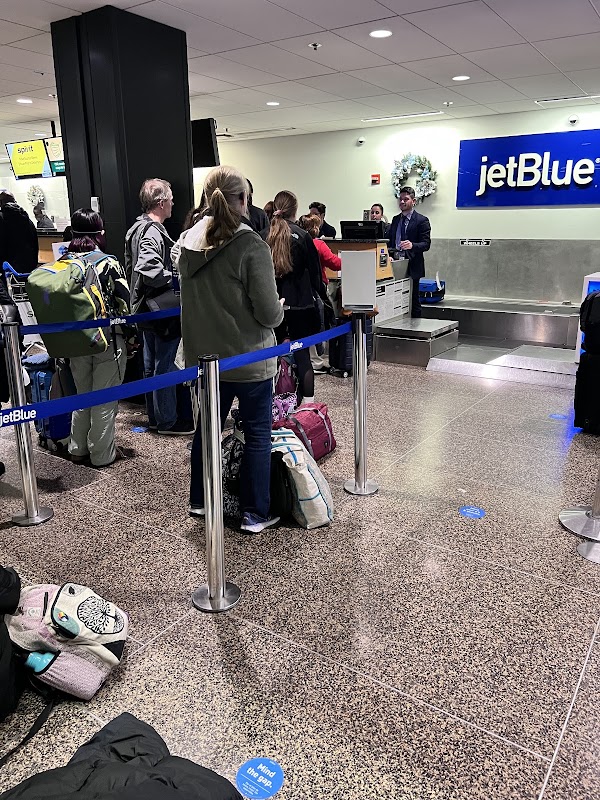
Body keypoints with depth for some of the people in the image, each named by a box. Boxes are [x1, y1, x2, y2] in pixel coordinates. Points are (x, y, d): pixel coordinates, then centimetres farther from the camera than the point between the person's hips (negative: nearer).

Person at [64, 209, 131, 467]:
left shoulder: (62, 263, -1)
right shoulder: (109, 263, -13)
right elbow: (124, 304, -11)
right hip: (108, 340, -5)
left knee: (82, 395, 20)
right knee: (105, 399, 7)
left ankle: (78, 449, 30)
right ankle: (102, 454, 17)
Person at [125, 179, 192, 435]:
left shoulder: (137, 228, 13)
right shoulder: (153, 232, -19)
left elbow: (130, 266, 20)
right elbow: (150, 271, -32)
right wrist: (176, 278, -18)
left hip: (146, 308, 10)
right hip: (162, 309, -10)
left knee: (151, 365, 16)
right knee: (165, 366, 0)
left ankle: (155, 417, 28)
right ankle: (167, 421, 11)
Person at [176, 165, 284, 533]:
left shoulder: (189, 241, 1)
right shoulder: (251, 246, -19)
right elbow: (269, 313, -18)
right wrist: (280, 310, 4)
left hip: (204, 354, 6)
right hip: (249, 358, -6)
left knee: (207, 426, 20)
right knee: (258, 434, 8)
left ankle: (200, 501, 34)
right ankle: (255, 514, 17)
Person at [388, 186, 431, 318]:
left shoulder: (422, 220, -2)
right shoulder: (395, 219, 17)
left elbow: (426, 244, -10)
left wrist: (412, 245, -29)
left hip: (412, 267, -5)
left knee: (413, 301, -1)